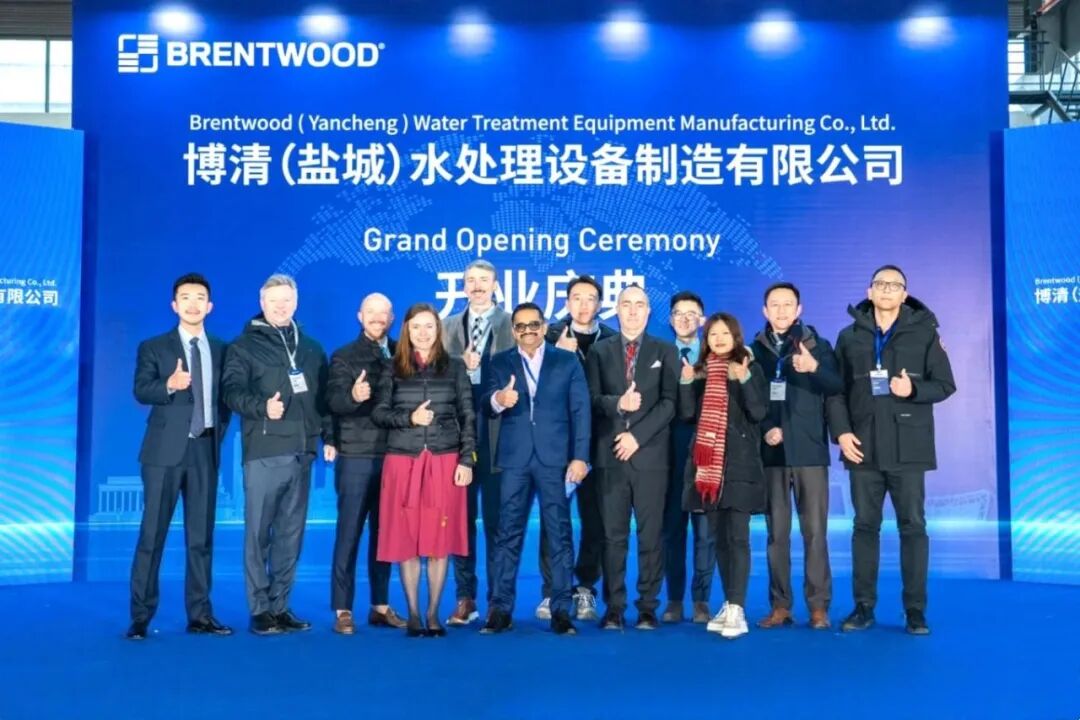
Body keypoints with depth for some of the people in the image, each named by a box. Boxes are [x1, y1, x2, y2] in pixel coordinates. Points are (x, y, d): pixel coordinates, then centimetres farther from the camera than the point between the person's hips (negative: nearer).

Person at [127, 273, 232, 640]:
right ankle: (140, 617, 5)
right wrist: (169, 385, -30)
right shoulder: (153, 347, 3)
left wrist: (218, 432, 3)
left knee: (201, 536, 6)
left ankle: (199, 615, 12)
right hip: (165, 450, -3)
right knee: (152, 534, -2)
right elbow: (141, 391, -11)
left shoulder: (222, 350, 13)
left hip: (205, 450, 3)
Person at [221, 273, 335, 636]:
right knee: (258, 532, -1)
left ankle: (280, 606, 16)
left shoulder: (311, 347, 17)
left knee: (291, 533, 8)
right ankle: (260, 610, 5)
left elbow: (323, 395, 18)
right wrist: (263, 407, -22)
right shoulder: (245, 345, 4)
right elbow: (232, 391, -7)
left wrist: (329, 436, 11)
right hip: (264, 452, -4)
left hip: (301, 452, 4)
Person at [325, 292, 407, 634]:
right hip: (356, 457, -3)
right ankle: (342, 610, 7)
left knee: (384, 533, 10)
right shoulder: (344, 356, 1)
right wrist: (353, 396, -33)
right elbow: (334, 400, -14)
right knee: (349, 533, 1)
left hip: (393, 456, 3)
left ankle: (381, 605, 19)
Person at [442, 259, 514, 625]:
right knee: (461, 517, 7)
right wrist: (462, 366, -11)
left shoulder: (513, 324, 3)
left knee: (496, 519, 3)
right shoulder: (449, 327, 14)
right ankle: (465, 597, 15)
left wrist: (479, 368, -13)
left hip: (497, 432, -3)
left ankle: (498, 599, 12)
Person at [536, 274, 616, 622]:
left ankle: (586, 589, 17)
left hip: (596, 442, 1)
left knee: (595, 518, 4)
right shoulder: (551, 335, 5)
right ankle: (551, 590, 10)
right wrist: (557, 354, -15)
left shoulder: (611, 340, 5)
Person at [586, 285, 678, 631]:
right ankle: (614, 608, 10)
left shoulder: (665, 352, 9)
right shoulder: (600, 351, 12)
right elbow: (592, 399, 2)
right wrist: (618, 403, -18)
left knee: (651, 535, 1)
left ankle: (648, 608, 9)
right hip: (610, 455, 1)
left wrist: (637, 436, -11)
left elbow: (669, 403, -1)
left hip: (650, 454, -1)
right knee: (613, 535, 3)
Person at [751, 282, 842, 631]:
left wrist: (815, 368, -25)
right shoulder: (755, 349, 8)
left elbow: (838, 387, -7)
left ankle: (818, 606, 6)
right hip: (771, 452, 1)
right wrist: (764, 429, -10)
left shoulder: (818, 346, 6)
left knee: (815, 531, -2)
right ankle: (780, 605, 11)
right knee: (777, 532, 4)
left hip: (809, 451, -1)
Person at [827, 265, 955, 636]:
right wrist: (841, 431, -6)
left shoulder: (924, 333, 4)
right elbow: (836, 390, 6)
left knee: (913, 526, 1)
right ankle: (863, 606, 12)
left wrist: (913, 390, -16)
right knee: (865, 526, 5)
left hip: (908, 448, -1)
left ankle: (915, 610, 9)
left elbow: (945, 384, 2)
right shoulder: (849, 337, 8)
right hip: (864, 448, 2)